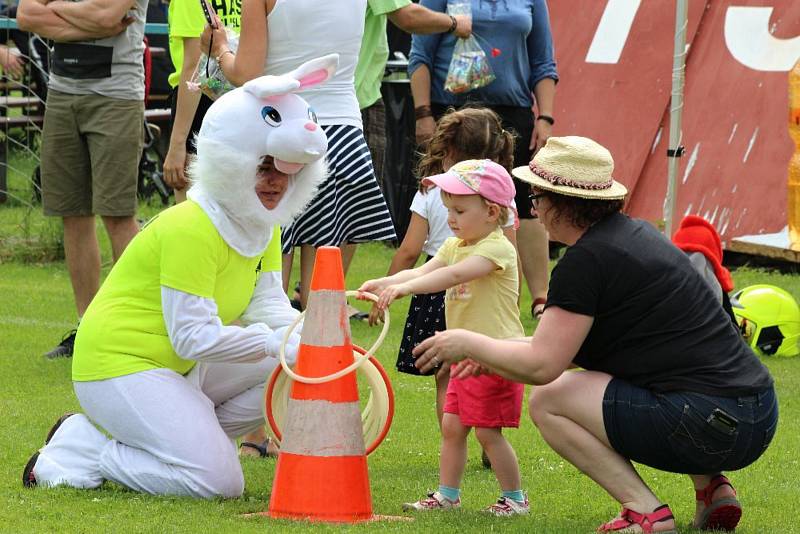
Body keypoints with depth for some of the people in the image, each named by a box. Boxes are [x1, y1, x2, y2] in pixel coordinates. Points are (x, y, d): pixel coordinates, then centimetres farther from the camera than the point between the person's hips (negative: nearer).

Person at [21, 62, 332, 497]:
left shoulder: (258, 225, 8)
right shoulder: (190, 229, -22)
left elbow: (268, 307, 0)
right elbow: (195, 336, -25)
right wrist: (276, 342, -30)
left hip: (176, 367, 10)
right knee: (218, 481, -21)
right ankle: (83, 449, -6)